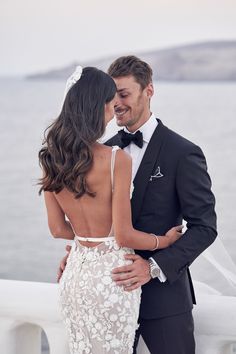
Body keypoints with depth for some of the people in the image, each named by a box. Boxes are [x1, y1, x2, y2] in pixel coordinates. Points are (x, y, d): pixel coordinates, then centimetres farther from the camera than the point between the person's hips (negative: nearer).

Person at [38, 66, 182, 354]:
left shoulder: (51, 159, -2)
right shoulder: (116, 159, -20)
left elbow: (58, 228, 7)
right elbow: (124, 236, -15)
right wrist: (166, 240, 2)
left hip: (76, 272, 6)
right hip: (110, 276, -6)